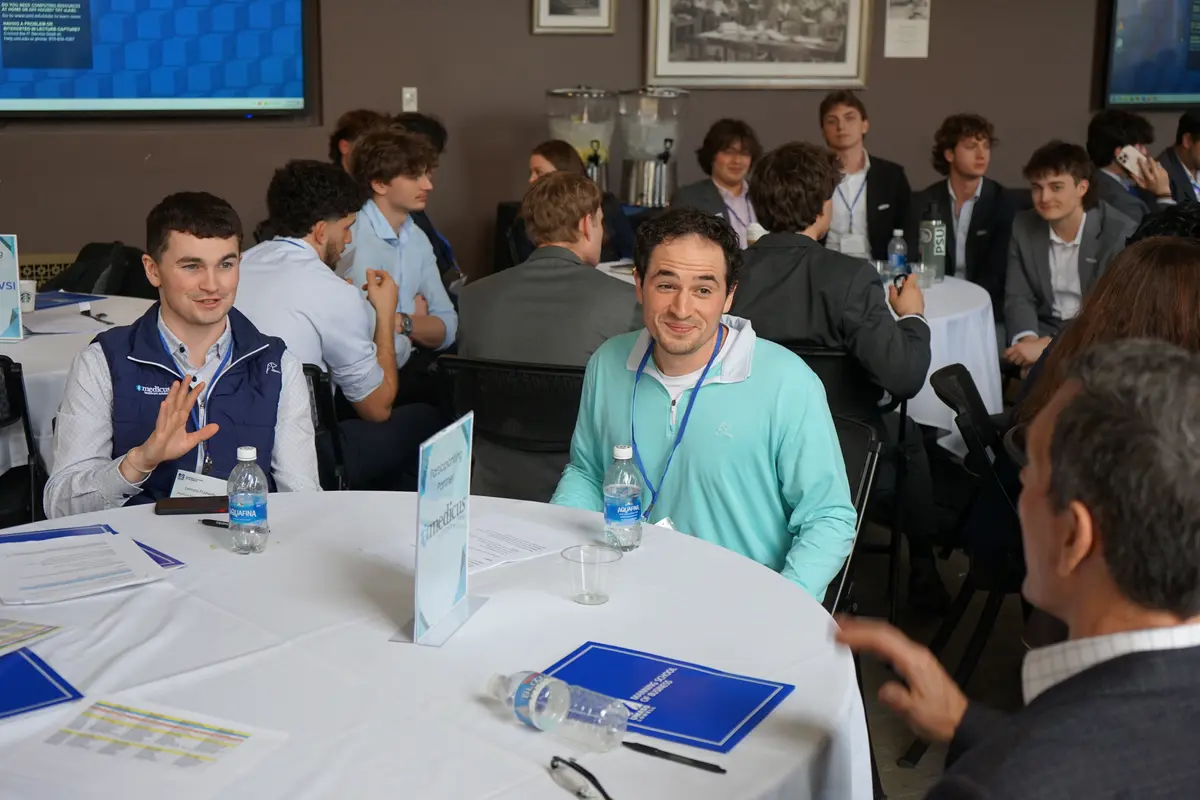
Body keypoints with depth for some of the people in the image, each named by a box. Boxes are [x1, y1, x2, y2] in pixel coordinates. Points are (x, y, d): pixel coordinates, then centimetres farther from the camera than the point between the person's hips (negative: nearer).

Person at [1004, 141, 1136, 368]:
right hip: (1043, 330, 4)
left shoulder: (1120, 232, -13)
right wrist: (1027, 338, -23)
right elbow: (1018, 297, 0)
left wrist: (1050, 345, -31)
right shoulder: (1023, 225, 0)